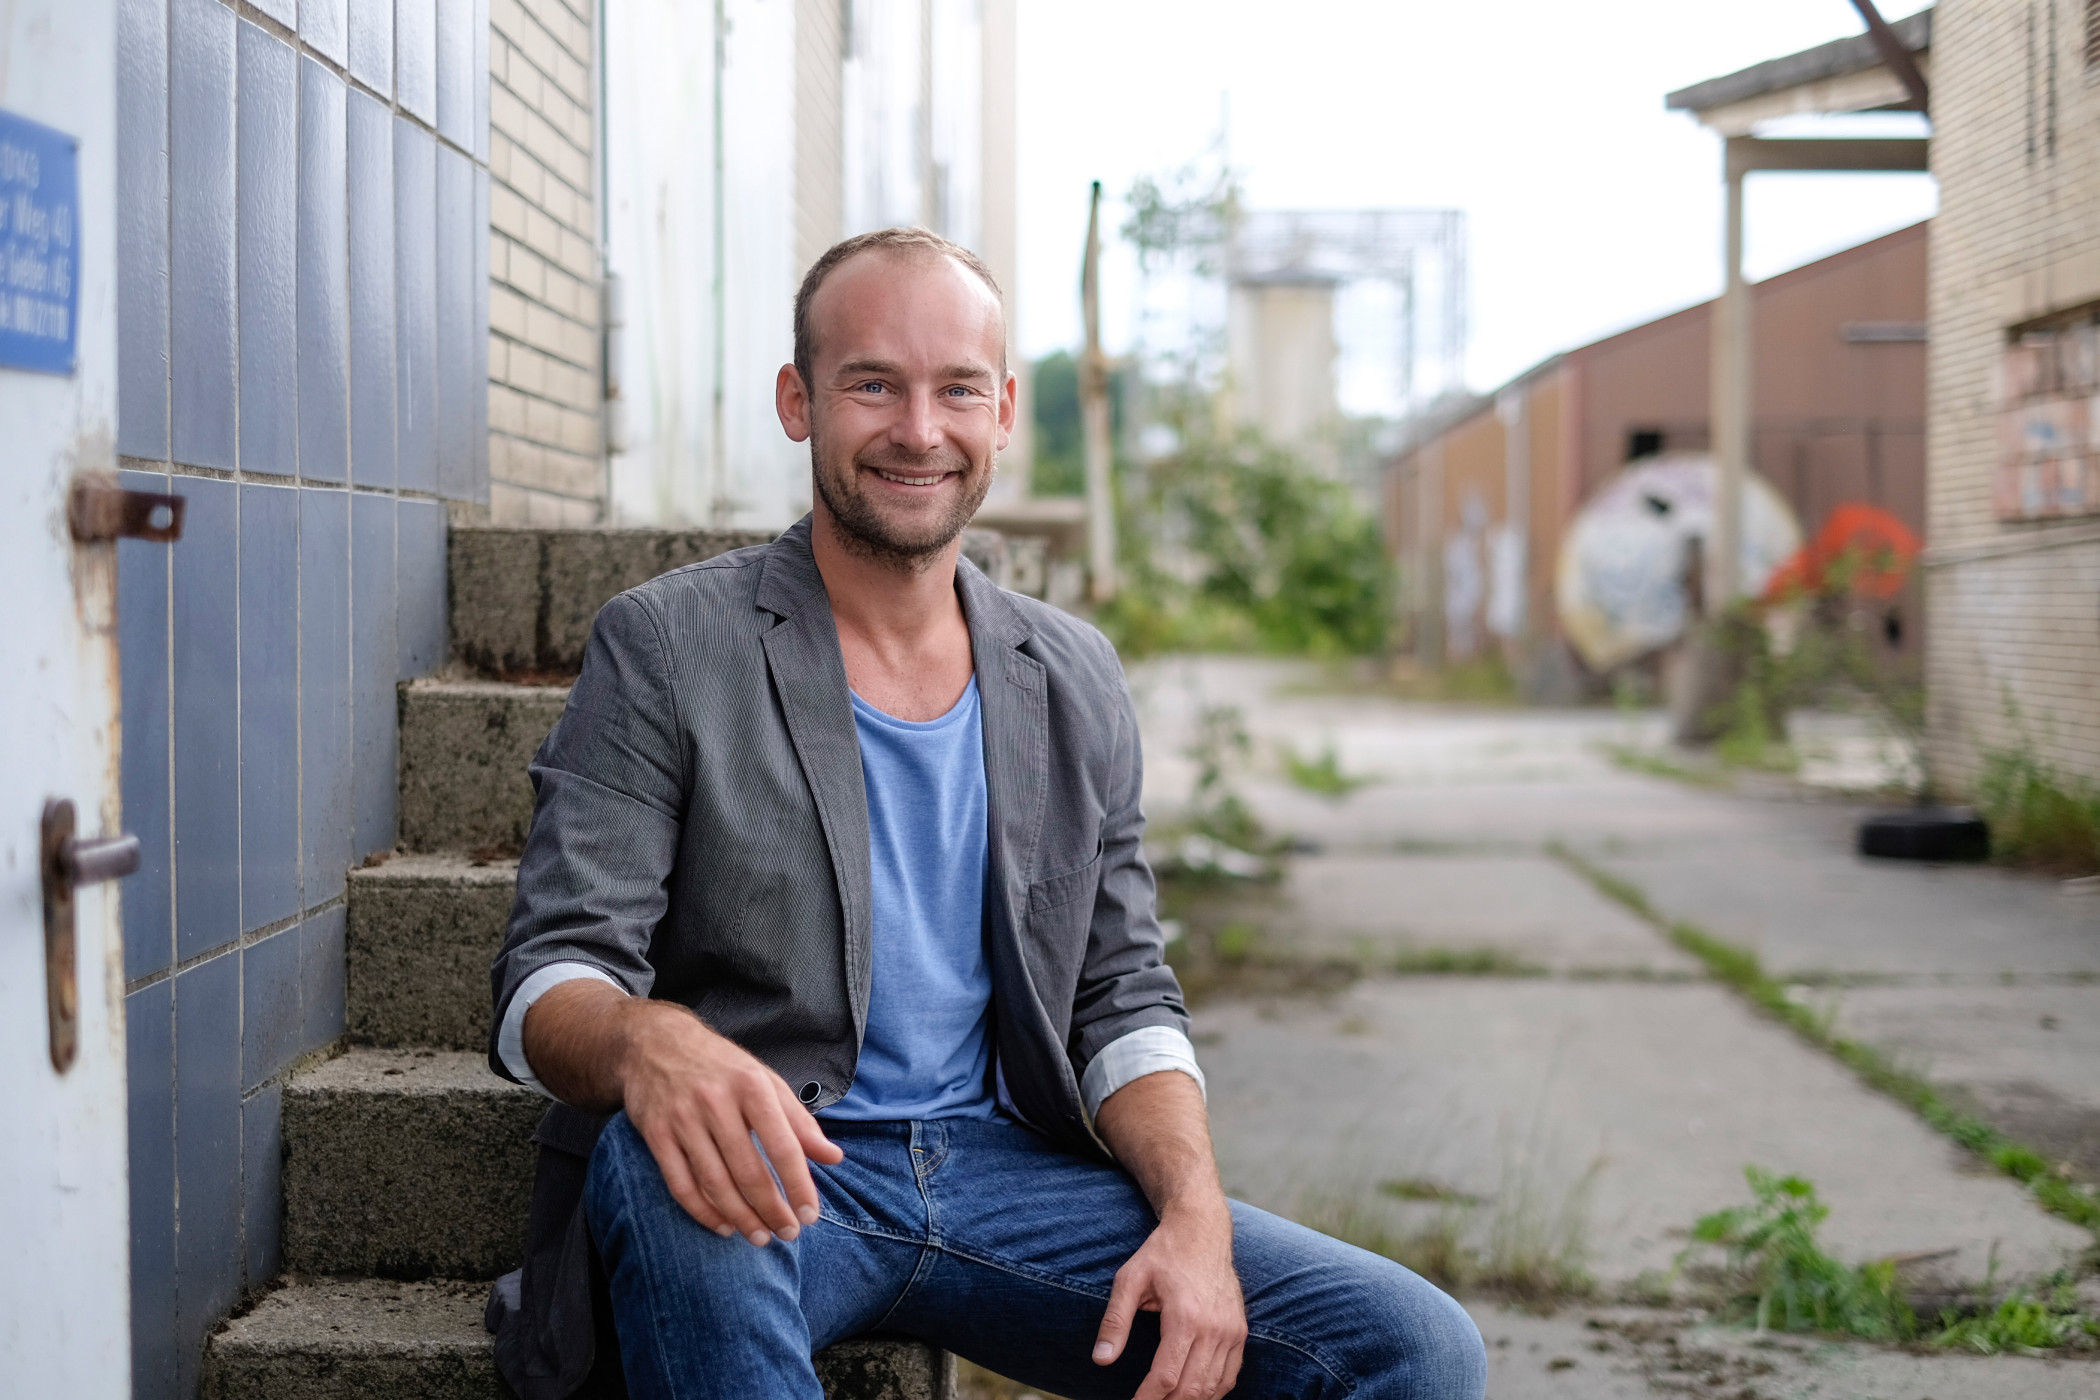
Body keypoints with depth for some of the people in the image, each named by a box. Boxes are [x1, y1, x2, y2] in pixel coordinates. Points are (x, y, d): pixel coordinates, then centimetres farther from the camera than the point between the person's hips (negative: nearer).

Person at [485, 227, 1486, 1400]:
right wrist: (647, 1042, -35)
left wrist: (1197, 1216, -8)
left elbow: (1122, 997, 12)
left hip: (1005, 1166, 4)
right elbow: (553, 975, -9)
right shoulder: (667, 648, -2)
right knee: (656, 1162, -40)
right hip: (770, 1172, -3)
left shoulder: (1076, 679, 12)